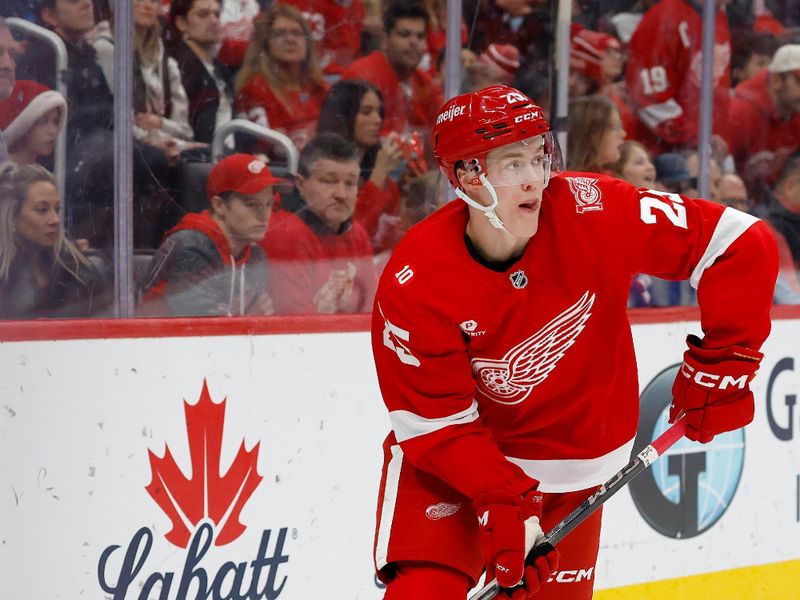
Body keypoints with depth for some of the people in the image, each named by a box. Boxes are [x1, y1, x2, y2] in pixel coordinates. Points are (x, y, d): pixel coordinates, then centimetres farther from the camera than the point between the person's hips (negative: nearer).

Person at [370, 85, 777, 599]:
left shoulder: (592, 213, -22)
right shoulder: (415, 282, -23)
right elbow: (437, 424, -18)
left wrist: (723, 362, -18)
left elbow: (742, 244, -18)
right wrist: (504, 504, -27)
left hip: (574, 467, 3)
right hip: (450, 460, -2)